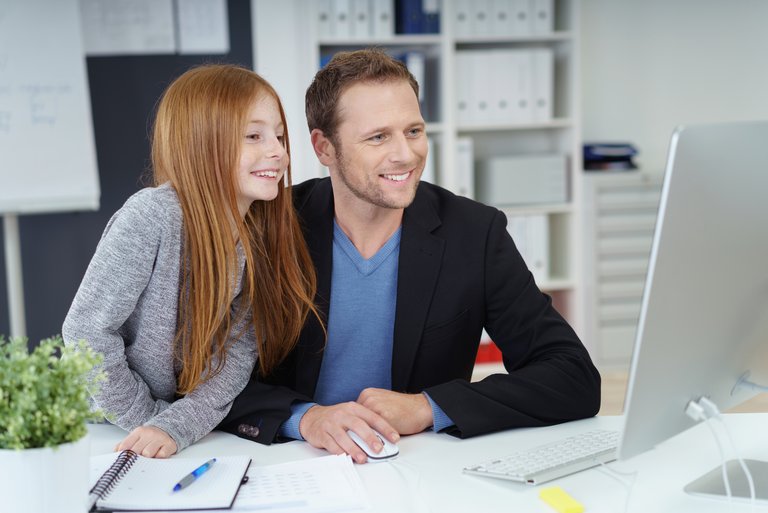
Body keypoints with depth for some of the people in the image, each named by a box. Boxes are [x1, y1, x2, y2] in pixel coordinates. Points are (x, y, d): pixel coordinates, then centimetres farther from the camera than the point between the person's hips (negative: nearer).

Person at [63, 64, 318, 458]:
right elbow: (86, 330, -18)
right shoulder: (153, 216, -21)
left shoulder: (266, 235, -5)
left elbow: (239, 354, -8)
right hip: (109, 433, -2)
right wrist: (145, 420, -12)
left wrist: (176, 426, -21)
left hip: (194, 434, 3)